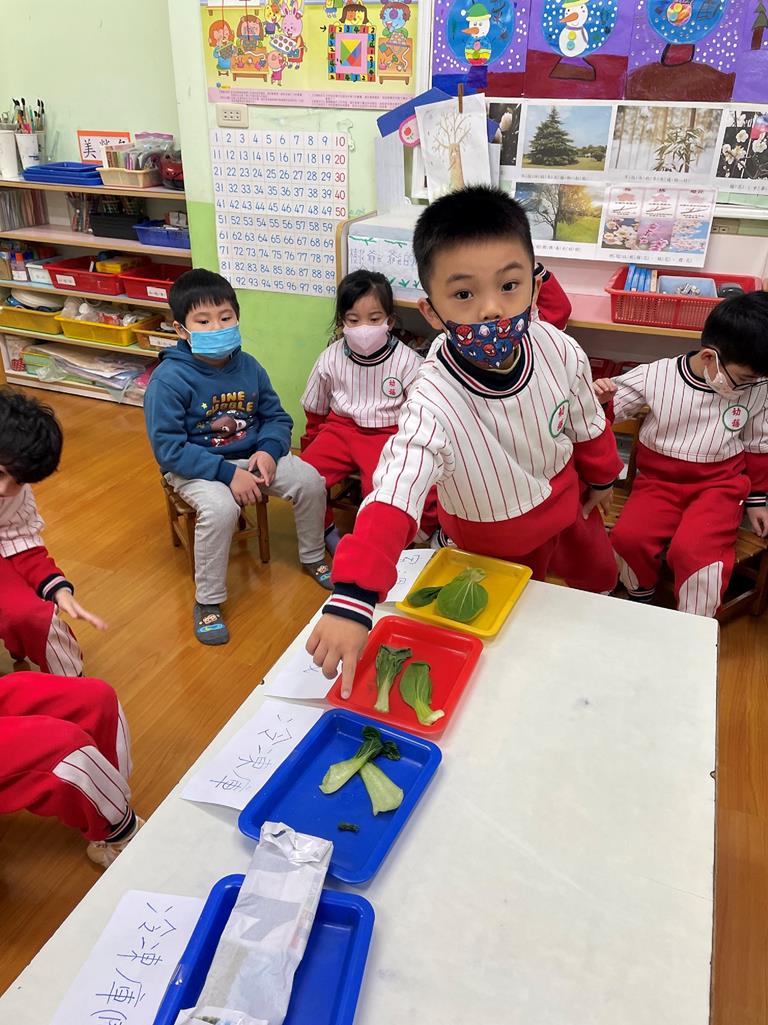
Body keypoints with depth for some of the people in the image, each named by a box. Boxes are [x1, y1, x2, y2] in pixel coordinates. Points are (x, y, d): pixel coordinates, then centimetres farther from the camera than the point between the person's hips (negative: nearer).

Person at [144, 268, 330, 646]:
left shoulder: (248, 366, 0)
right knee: (220, 507, -35)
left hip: (252, 455, 6)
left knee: (310, 481, -9)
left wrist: (268, 451, -17)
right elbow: (168, 448, -21)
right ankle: (208, 602, -15)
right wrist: (227, 473, -29)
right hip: (195, 468, -5)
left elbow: (277, 417, 6)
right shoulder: (169, 379, -18)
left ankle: (313, 557, 19)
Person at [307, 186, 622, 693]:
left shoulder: (559, 350, -27)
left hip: (564, 493, 4)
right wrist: (352, 599, -62)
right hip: (499, 534, -4)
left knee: (600, 574, 30)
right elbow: (392, 499, -51)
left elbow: (587, 420, -6)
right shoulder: (434, 406, -42)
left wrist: (600, 477, 12)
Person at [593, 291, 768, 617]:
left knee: (694, 550, -29)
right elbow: (610, 406, 0)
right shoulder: (655, 376, -11)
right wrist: (598, 397, -25)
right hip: (659, 481, 1)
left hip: (720, 484, 0)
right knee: (628, 538, -25)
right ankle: (641, 602, 9)